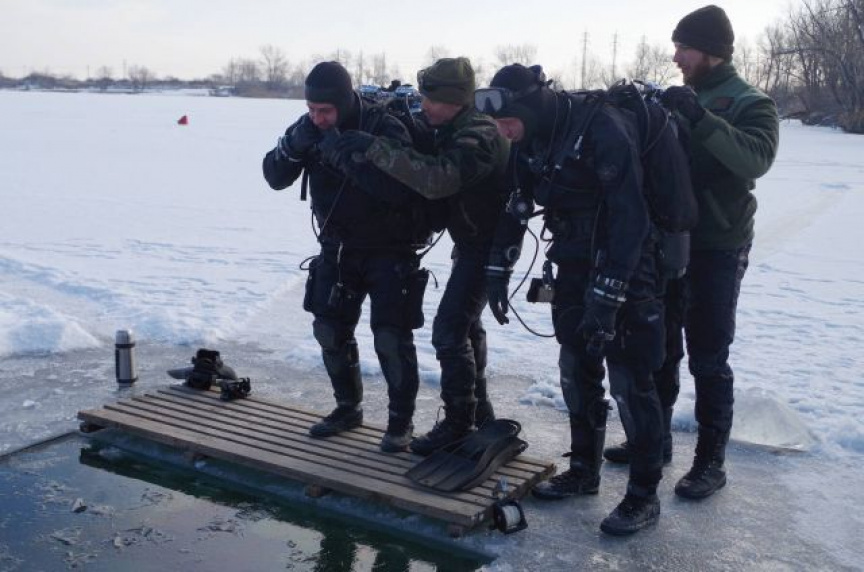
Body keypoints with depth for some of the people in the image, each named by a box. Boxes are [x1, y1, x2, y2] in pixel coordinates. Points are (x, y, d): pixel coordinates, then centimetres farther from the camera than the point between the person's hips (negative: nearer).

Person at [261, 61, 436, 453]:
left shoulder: (384, 127, -21)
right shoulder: (309, 129, -3)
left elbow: (399, 188, -34)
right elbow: (275, 177, -5)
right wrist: (293, 145, -25)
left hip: (390, 248, -5)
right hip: (338, 247, 6)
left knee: (390, 336, -9)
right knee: (330, 329, 6)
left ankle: (401, 420, 8)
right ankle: (348, 407, 25)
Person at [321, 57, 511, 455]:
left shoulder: (477, 136, -28)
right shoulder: (444, 127, 2)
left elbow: (437, 179, -42)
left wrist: (376, 149, -41)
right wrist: (371, 151, -19)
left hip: (489, 244, -10)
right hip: (471, 239, 10)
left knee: (449, 329, -12)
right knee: (466, 324, 20)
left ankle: (459, 423, -1)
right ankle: (478, 409, 35)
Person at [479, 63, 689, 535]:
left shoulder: (602, 127, -24)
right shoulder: (532, 140, 0)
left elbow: (630, 217, -26)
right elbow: (514, 204, 12)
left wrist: (607, 295, -27)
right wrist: (498, 272, 7)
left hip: (625, 267, -7)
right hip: (575, 263, 7)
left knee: (629, 379, -4)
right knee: (576, 369, 12)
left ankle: (645, 493, 10)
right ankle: (584, 470, 27)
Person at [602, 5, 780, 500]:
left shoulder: (750, 103, -7)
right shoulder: (682, 99, 12)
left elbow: (756, 159, -26)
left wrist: (701, 119, -33)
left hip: (717, 249, -6)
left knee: (708, 358, -1)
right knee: (659, 347, 14)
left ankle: (711, 461, 10)